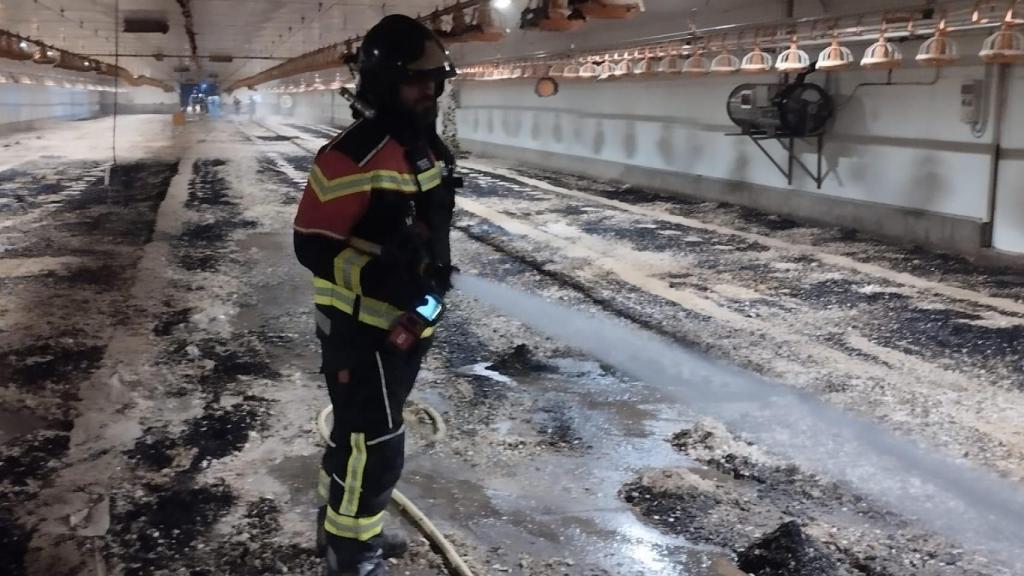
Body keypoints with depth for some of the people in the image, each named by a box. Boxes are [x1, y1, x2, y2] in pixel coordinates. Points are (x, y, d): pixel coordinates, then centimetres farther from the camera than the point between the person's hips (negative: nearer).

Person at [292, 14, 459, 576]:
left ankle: (345, 524, 42)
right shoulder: (351, 157, -24)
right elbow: (312, 246, -23)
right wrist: (374, 278, -34)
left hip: (405, 323, 9)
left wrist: (434, 278, 13)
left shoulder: (428, 147, 6)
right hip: (361, 328, -9)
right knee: (374, 447, 0)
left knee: (361, 432, 23)